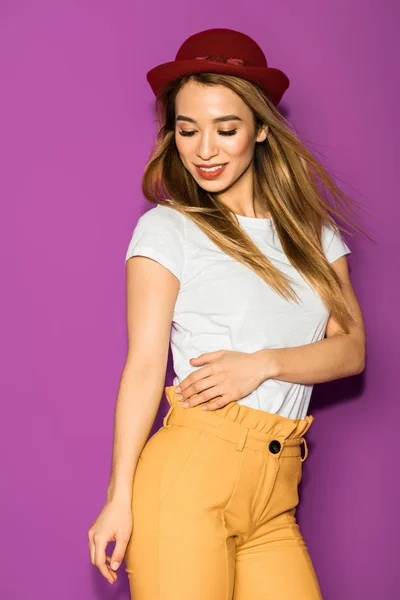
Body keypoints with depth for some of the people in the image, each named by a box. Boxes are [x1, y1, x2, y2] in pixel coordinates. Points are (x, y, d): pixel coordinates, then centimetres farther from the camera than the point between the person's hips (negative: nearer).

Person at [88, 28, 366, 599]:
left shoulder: (315, 231, 13)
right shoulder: (167, 229, 0)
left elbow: (351, 348, 6)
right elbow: (144, 365, -4)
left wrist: (263, 364, -11)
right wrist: (119, 496, -9)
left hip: (275, 497, 4)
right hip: (191, 472, -4)